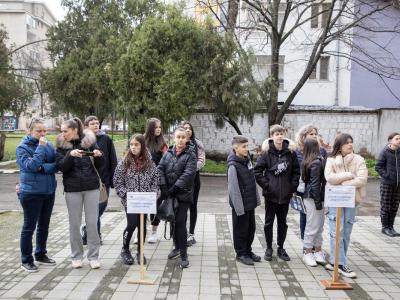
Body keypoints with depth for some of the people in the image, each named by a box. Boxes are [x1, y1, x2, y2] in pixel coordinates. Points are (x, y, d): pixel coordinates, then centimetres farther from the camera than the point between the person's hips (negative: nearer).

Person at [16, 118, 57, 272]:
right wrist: (41, 147, -20)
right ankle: (26, 260, 18)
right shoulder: (23, 147, -8)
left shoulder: (49, 145, 4)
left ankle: (41, 255, 31)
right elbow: (31, 166, -22)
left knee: (44, 225, 15)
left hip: (49, 191, 5)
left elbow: (56, 165, -3)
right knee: (29, 226, 4)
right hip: (31, 193, -5)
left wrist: (42, 167, -19)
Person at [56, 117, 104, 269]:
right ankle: (76, 256, 22)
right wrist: (70, 155, -25)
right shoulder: (62, 145, 2)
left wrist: (99, 156, -17)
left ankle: (93, 256, 14)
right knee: (74, 224, 7)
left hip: (92, 187, 0)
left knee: (92, 223, 3)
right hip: (72, 189, 0)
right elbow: (60, 167, -10)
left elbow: (100, 165, 4)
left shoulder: (90, 141, 1)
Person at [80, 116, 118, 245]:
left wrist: (113, 178, -2)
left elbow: (113, 160, 2)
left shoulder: (106, 139, 3)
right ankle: (96, 235, 18)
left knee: (102, 205, 9)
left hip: (104, 179, 2)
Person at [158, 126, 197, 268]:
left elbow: (188, 174, -14)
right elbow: (160, 169, 1)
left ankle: (183, 254, 0)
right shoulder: (168, 153, 9)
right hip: (169, 193, 5)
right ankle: (177, 247, 33)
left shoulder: (190, 155, -3)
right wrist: (163, 187, -12)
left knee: (180, 222, -8)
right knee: (173, 221, 15)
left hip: (183, 194, -5)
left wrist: (174, 188, -19)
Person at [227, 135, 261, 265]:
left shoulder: (247, 160, 5)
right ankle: (241, 253, 23)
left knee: (251, 228, 17)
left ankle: (248, 250, 33)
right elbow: (233, 189, -20)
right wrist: (239, 208, -19)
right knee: (241, 229, 7)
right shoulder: (233, 165, -19)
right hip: (240, 205, -7)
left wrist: (257, 199, 12)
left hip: (250, 203, 8)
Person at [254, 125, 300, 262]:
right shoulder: (266, 152, -7)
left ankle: (281, 248, 28)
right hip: (271, 194, -2)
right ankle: (269, 248, 23)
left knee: (282, 222, 14)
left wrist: (293, 186, -1)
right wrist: (266, 185, -10)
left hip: (286, 194, 2)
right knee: (269, 222, 9)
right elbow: (257, 170, -6)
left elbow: (296, 170, 6)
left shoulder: (290, 152, -1)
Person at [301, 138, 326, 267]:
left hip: (309, 196, 9)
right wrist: (318, 202, -14)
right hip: (313, 198, -9)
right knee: (313, 226, 1)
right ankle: (308, 253, 10)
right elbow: (315, 184, -18)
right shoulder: (317, 162, -16)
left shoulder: (307, 162, 9)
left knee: (319, 226, 15)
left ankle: (317, 251, 23)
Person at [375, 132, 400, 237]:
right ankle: (385, 227, 15)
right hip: (387, 184, -4)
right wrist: (386, 176, -14)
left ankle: (391, 226, 23)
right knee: (385, 206, 4)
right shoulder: (385, 152, -9)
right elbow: (378, 167, -9)